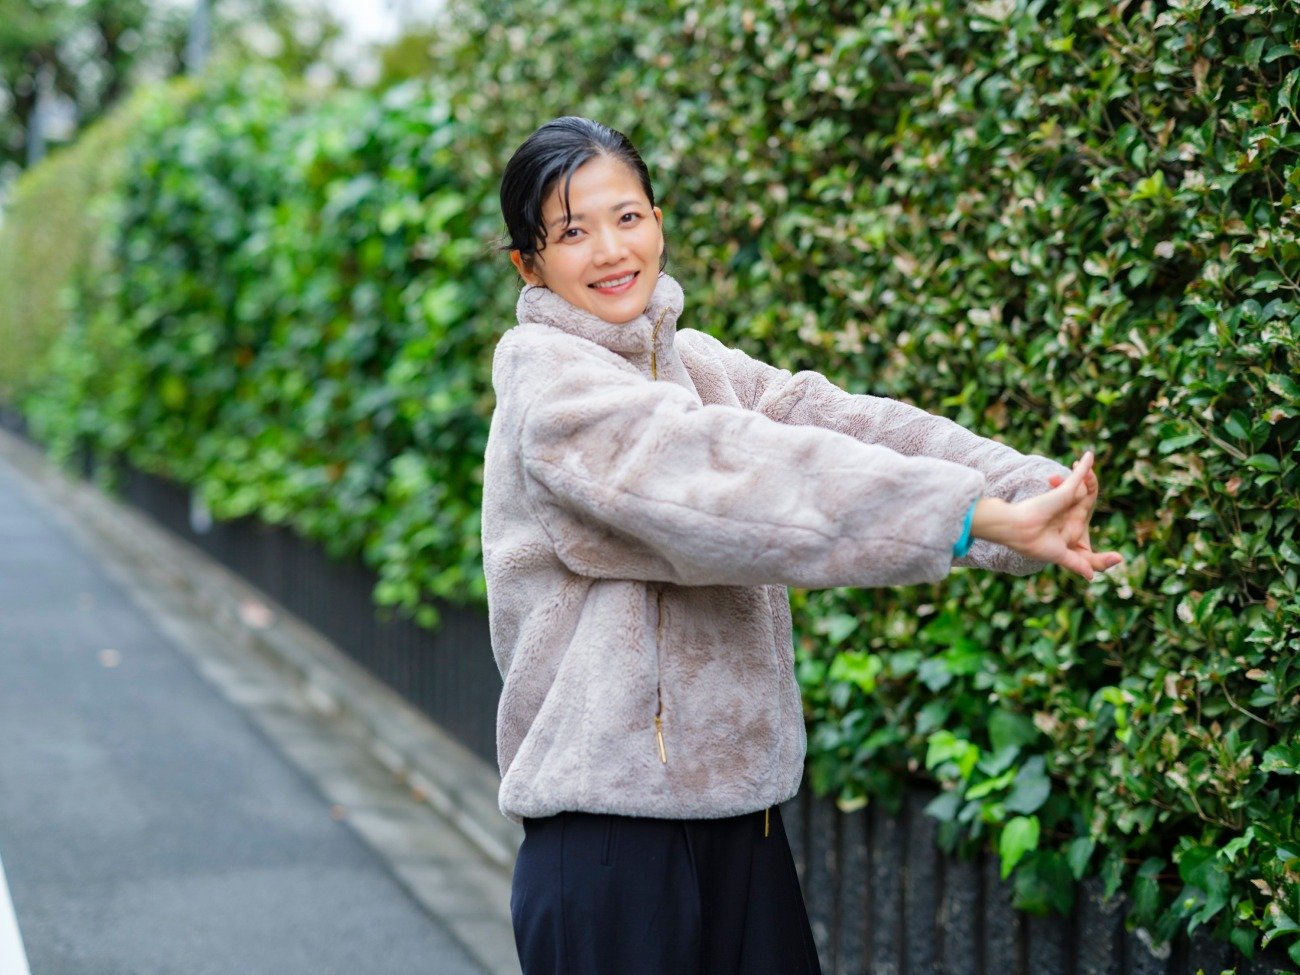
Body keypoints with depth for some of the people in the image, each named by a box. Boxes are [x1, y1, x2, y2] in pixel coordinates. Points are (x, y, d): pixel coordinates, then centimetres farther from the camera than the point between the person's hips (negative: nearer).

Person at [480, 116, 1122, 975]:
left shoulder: (692, 362, 10)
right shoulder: (547, 379, -11)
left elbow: (833, 420, -5)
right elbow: (734, 475, -24)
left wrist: (1031, 488, -21)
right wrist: (978, 517, -29)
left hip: (737, 806, 6)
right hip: (610, 816, -6)